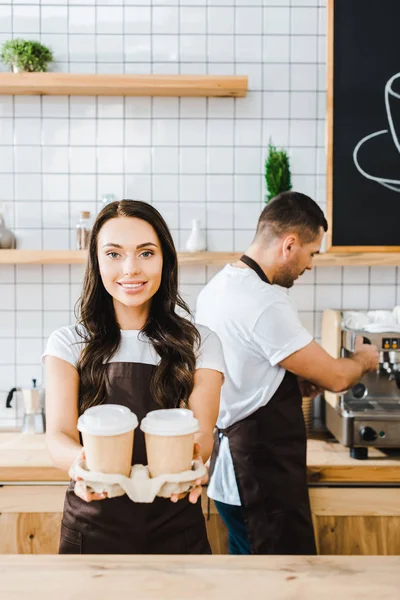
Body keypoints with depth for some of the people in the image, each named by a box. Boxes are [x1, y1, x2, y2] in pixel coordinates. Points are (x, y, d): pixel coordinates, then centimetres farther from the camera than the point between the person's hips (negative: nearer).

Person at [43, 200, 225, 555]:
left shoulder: (200, 345, 0)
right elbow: (59, 435, -12)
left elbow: (203, 433, -11)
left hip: (174, 531, 0)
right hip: (92, 529, 0)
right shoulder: (69, 344, -1)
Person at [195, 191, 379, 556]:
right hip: (262, 473, -9)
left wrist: (303, 379, 11)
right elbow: (336, 378, -16)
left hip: (230, 467, 9)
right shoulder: (267, 304, -24)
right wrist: (364, 360, 5)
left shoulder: (217, 287, 5)